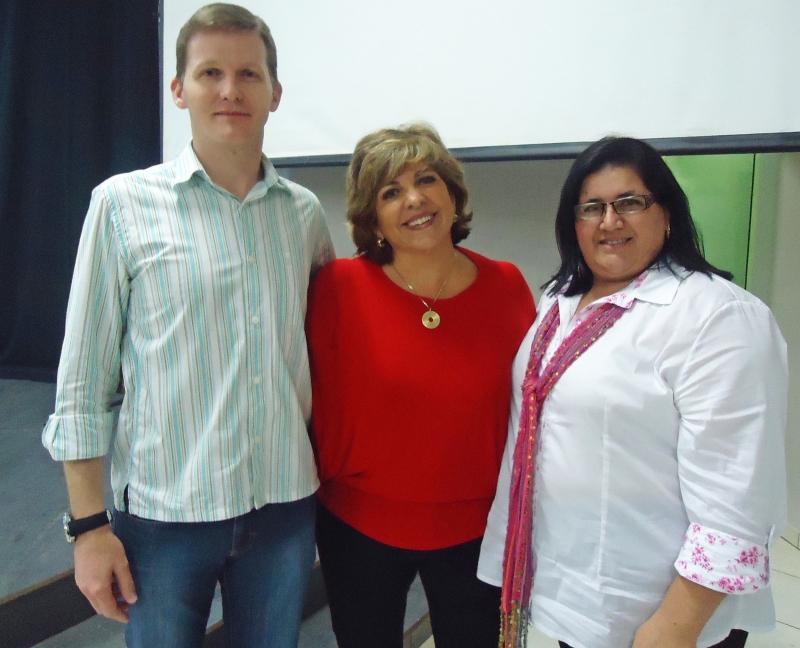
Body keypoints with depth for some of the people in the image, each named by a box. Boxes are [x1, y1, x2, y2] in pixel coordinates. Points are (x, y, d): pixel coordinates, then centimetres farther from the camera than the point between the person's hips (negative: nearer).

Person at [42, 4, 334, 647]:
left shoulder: (306, 211, 3)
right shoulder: (124, 203, -6)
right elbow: (83, 382, -5)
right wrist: (89, 526, -5)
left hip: (286, 504, 3)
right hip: (165, 513, -3)